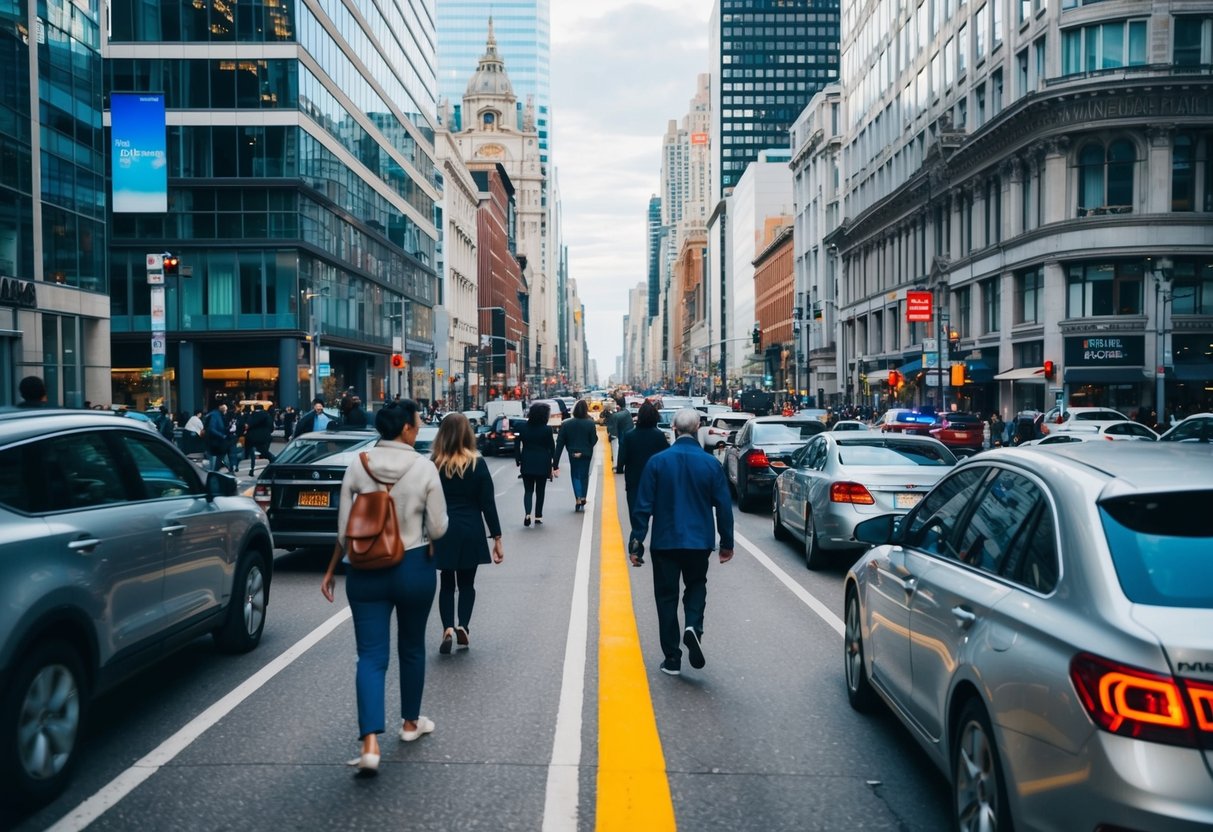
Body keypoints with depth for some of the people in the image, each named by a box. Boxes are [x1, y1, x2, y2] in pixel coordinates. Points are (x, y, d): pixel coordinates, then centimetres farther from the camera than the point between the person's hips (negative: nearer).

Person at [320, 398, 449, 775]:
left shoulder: (357, 468, -5)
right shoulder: (425, 468, -10)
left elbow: (344, 530, -2)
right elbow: (437, 528, -8)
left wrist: (330, 571, 10)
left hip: (366, 572, 1)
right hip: (414, 568, -1)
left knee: (371, 656, 1)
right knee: (412, 648, 19)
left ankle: (370, 744, -11)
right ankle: (411, 722, 36)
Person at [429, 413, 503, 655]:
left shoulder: (433, 465, -4)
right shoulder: (477, 464, -7)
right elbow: (488, 504, -6)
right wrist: (497, 538, -1)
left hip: (442, 533, 1)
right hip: (470, 532, -1)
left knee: (446, 583, 13)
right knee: (466, 583, 15)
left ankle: (448, 628, -2)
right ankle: (462, 626, 0)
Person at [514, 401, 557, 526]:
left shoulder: (523, 428, -1)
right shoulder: (547, 430, -8)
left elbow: (517, 445, -1)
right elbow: (552, 448, -7)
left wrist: (518, 460, 6)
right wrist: (554, 466, -1)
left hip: (527, 464, 2)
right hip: (542, 464, -1)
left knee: (528, 490, 8)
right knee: (540, 491, 11)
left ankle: (528, 514, -13)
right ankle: (538, 517, 14)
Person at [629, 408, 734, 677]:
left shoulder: (657, 462, -8)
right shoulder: (711, 463, -5)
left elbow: (643, 506, -8)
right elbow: (723, 506, -1)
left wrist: (636, 542, -1)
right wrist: (727, 542, 10)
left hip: (665, 541, -1)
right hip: (699, 541, 1)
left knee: (667, 596, 10)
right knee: (696, 585, 23)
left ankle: (672, 659, 12)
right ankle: (694, 626, -5)